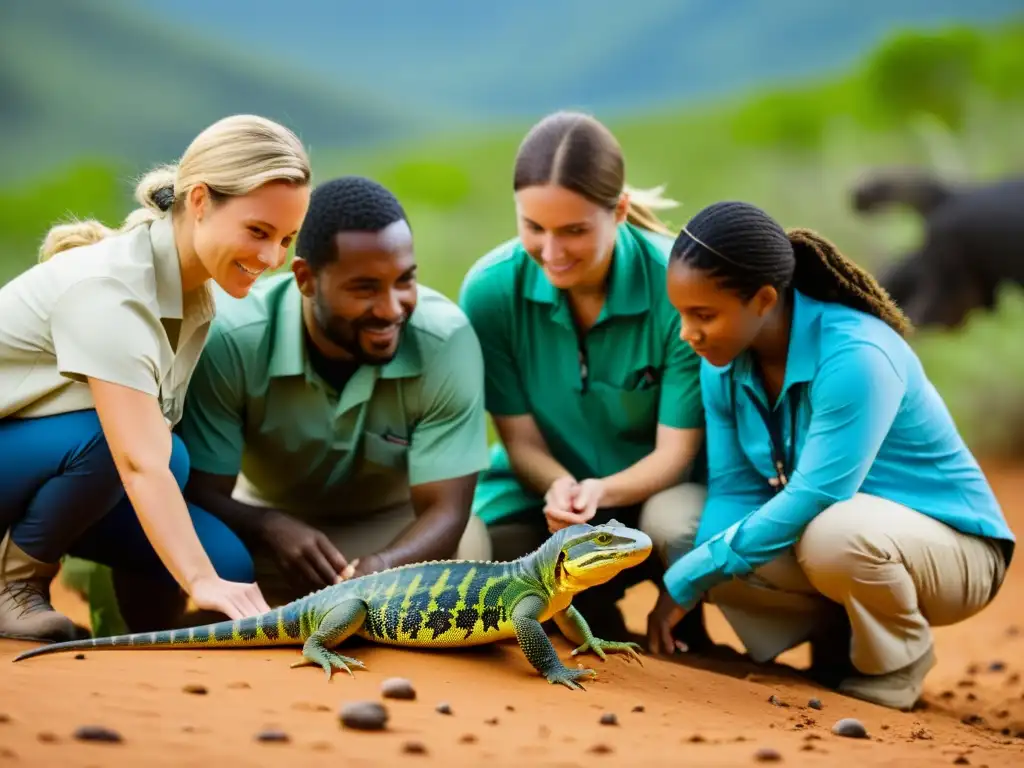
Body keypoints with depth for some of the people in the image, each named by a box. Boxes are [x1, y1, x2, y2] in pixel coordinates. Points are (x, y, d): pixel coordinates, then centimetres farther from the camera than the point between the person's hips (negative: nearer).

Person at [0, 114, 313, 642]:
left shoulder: (198, 290, -4)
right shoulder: (109, 286, -30)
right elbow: (141, 460, -41)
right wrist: (202, 581, -49)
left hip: (57, 460, 8)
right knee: (112, 438, -37)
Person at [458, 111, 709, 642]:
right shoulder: (490, 289, -14)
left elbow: (675, 450, -16)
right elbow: (521, 439, -7)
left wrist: (602, 491, -37)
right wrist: (559, 486, -31)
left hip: (651, 489, -3)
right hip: (541, 491, 3)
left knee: (676, 523, -37)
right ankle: (599, 622, 11)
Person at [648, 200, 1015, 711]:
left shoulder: (856, 357, -30)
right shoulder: (723, 363, -8)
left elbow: (814, 497, -33)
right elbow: (734, 490, -9)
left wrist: (687, 580, -31)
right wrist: (688, 580, -28)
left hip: (953, 549, -6)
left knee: (835, 535, -39)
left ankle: (899, 660, -7)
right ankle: (840, 636, 5)